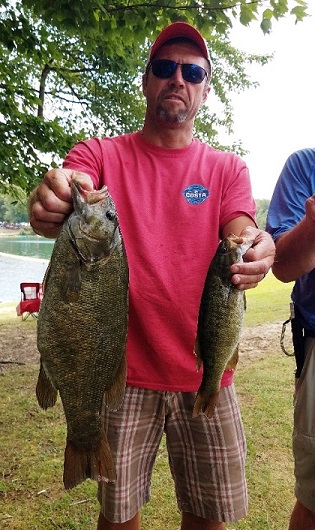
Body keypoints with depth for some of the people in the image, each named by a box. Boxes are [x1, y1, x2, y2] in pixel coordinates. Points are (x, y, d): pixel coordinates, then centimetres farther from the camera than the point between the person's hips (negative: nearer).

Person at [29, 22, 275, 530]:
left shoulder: (227, 168, 7)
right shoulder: (100, 154, 4)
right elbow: (66, 199, -15)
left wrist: (254, 250, -30)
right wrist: (51, 204, -38)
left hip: (205, 372, 2)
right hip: (122, 368, -1)